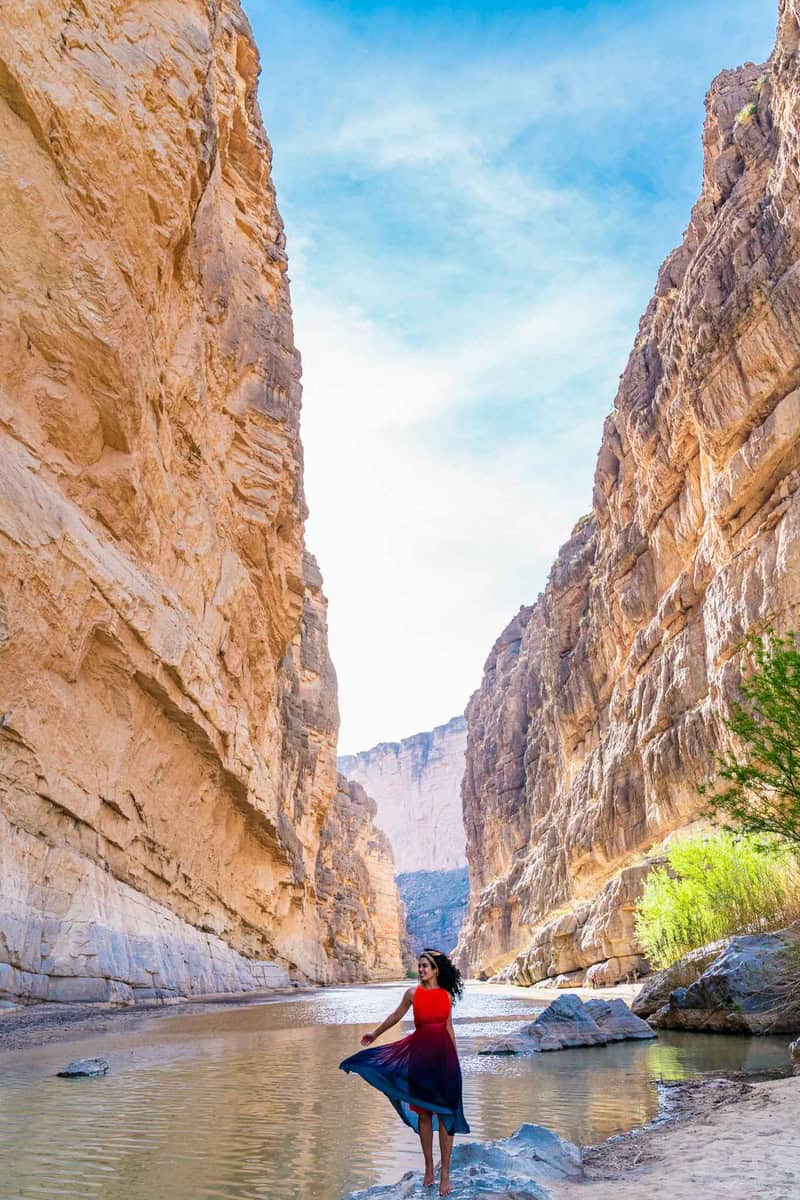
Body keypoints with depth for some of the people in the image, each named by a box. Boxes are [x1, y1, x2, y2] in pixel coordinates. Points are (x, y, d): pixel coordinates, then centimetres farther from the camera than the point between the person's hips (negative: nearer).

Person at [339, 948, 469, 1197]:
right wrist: (375, 1034, 24)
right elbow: (395, 1016, 13)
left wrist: (455, 1059, 12)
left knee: (445, 1113, 2)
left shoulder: (446, 995, 1)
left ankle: (445, 1174, 10)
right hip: (420, 1055, 0)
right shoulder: (413, 993, -2)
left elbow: (448, 1027, 10)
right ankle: (429, 1168, 25)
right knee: (423, 1113, 10)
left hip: (443, 1055, 0)